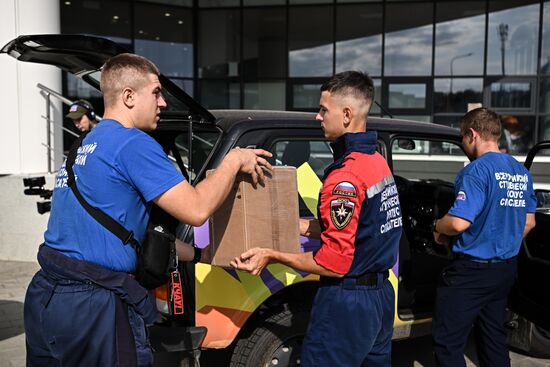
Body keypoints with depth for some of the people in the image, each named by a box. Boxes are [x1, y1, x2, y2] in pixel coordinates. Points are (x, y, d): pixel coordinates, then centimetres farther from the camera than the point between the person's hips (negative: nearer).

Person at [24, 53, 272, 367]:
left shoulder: (85, 146, 16)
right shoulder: (134, 143, -15)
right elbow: (196, 210, -20)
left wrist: (199, 253, 21)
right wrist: (234, 160, -4)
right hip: (94, 305, -9)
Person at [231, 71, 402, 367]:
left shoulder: (345, 177, -23)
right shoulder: (378, 162, 6)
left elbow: (334, 263, -22)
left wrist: (272, 255, -15)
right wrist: (306, 226, 12)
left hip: (347, 304, -9)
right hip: (382, 296, 9)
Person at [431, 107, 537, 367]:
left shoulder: (477, 171, -18)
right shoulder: (521, 172, 8)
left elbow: (459, 222, -27)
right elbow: (528, 222, 16)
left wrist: (438, 228, -6)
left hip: (473, 270, -9)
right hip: (507, 268, 9)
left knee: (447, 340, -1)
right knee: (493, 337, 21)